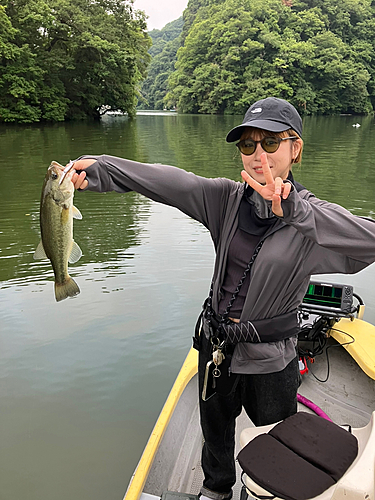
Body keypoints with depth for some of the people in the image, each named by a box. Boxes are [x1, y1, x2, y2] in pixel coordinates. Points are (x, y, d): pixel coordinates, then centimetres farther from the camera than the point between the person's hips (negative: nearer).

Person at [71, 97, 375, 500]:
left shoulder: (310, 216, -17)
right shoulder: (228, 199, -8)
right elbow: (169, 183, -20)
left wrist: (293, 211, -44)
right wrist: (96, 170, -32)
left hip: (270, 357, -3)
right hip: (215, 342, 4)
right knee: (215, 426, 27)